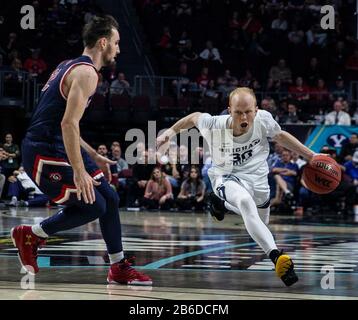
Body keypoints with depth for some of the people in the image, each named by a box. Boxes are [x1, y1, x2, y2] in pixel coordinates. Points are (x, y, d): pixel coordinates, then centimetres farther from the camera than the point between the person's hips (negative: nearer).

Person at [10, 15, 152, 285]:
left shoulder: (71, 66, 16)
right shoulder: (87, 73, -16)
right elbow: (68, 124, -26)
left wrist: (94, 157, 26)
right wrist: (79, 171, -27)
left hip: (60, 148, 10)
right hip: (45, 153, -10)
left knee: (110, 199, 10)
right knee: (93, 206, -8)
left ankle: (119, 267, 18)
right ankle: (30, 235, 7)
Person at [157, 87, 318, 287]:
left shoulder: (263, 119, -21)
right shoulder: (215, 126, -24)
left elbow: (280, 136, 1)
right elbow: (195, 117, -2)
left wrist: (310, 156, 4)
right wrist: (171, 131, 2)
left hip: (257, 176, 4)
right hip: (227, 177, -4)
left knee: (260, 226, 24)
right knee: (245, 201, -39)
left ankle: (222, 203, 50)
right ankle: (277, 256, -46)